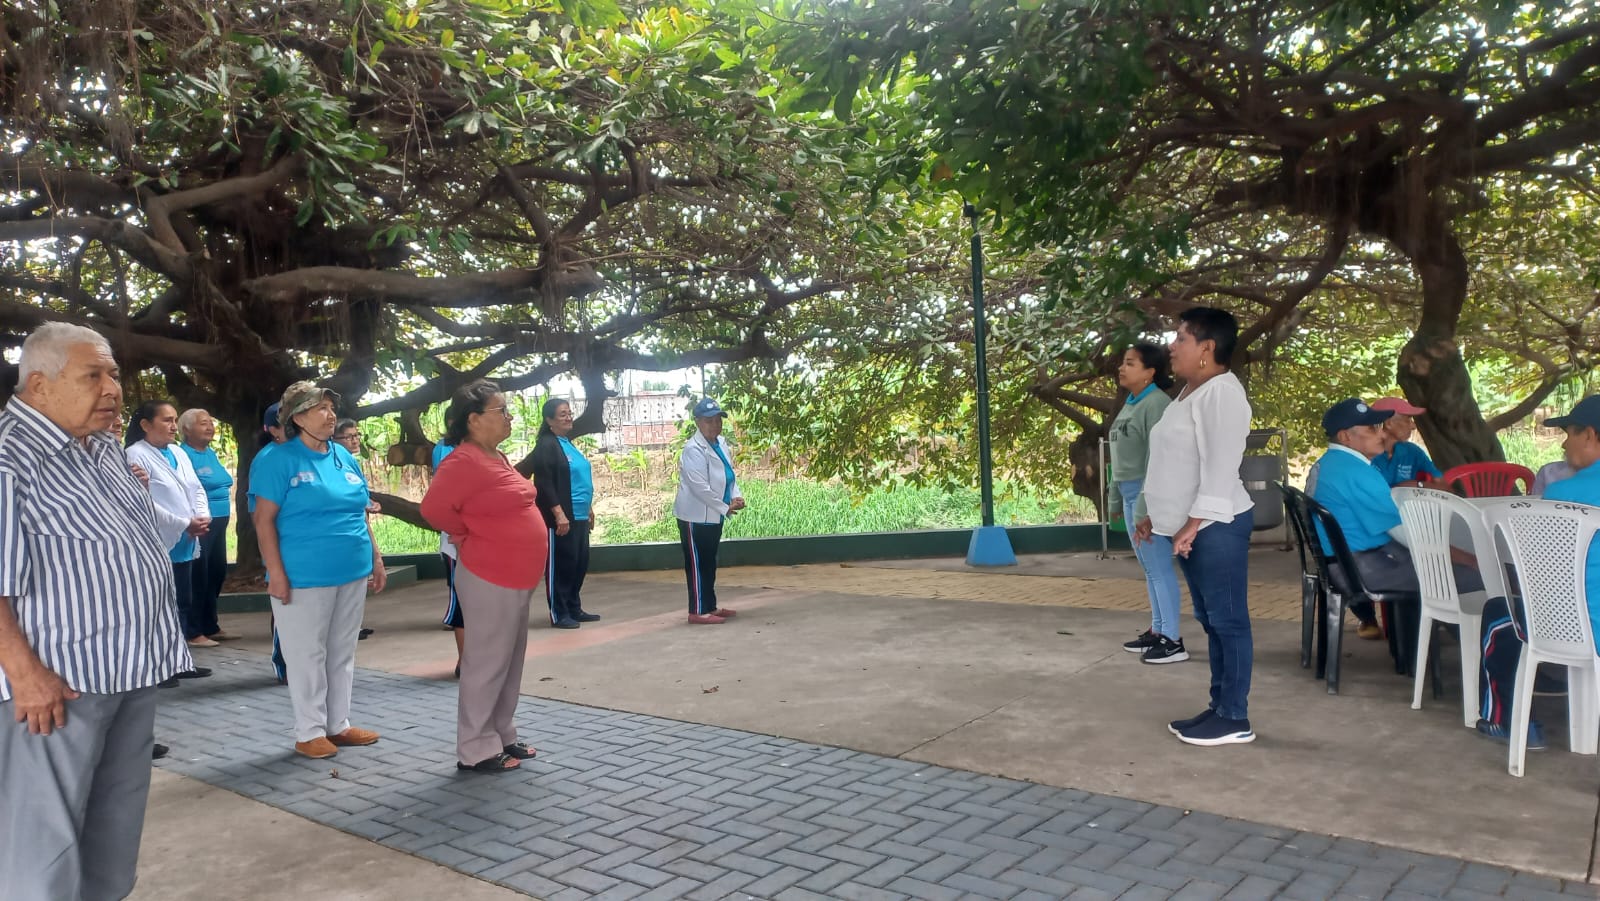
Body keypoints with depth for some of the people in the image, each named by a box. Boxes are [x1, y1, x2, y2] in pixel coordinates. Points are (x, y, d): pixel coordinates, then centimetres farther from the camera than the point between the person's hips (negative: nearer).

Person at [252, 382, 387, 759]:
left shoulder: (345, 457, 10)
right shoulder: (281, 460, -8)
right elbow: (264, 520, -11)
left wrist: (376, 558, 13)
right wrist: (276, 573, -16)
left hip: (353, 572, 6)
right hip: (305, 576, -6)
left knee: (343, 653, 14)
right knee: (308, 655, 3)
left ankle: (338, 725, 25)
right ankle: (310, 732, 16)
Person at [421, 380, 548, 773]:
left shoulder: (496, 457, 11)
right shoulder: (464, 461, -18)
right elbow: (435, 508, -24)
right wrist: (470, 537, -9)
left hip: (516, 576, 9)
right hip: (490, 579, -9)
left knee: (510, 663, 15)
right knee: (487, 664, -1)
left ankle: (502, 737, 27)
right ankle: (476, 750, 10)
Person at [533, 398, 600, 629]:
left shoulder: (568, 444, 17)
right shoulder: (546, 446, -10)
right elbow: (544, 484, -18)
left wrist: (588, 511, 24)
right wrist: (559, 514, -23)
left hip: (579, 516, 9)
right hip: (561, 517, -9)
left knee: (580, 562, 13)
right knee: (561, 564, -3)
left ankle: (574, 609, 22)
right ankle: (559, 614, 4)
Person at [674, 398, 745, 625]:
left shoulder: (721, 443, 7)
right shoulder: (693, 450, -21)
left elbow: (729, 474, 12)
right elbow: (700, 487, -26)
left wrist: (736, 496, -6)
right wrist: (725, 507, -20)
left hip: (713, 515, 9)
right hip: (695, 516, -9)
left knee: (709, 563, 17)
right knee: (697, 564, -3)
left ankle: (710, 606, 26)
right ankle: (698, 611, 3)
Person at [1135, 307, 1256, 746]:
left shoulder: (1221, 392, -15)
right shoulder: (1190, 392, 17)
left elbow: (1220, 467, -23)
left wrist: (1194, 523, -26)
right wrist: (1155, 513, 23)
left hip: (1215, 526, -10)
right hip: (1191, 527, 10)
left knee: (1228, 620, -3)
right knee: (1211, 620, 15)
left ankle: (1235, 718, 5)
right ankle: (1219, 707, 23)